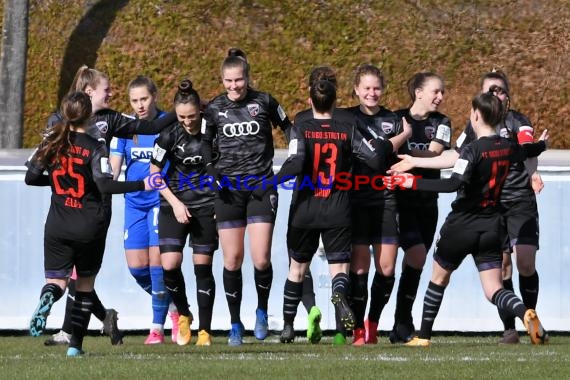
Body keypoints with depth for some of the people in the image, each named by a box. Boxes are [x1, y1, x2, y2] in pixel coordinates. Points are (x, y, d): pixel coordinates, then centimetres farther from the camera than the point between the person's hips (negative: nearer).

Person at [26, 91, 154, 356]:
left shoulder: (51, 143, 0)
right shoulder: (94, 148, -11)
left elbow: (31, 178, 5)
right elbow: (105, 185, -21)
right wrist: (141, 185, -16)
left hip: (57, 226, 2)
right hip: (89, 227, -2)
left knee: (56, 280, 5)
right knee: (85, 285, 13)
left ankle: (48, 297, -33)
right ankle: (75, 343, 9)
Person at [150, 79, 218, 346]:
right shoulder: (168, 136, -10)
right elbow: (154, 173, 0)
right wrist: (175, 203, -8)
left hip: (206, 207, 0)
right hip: (175, 206, 0)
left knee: (203, 266, -1)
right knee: (169, 265, -13)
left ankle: (205, 331, 8)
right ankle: (183, 315, 14)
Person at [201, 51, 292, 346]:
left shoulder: (264, 102, -1)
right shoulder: (214, 109, 3)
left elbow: (289, 129, 12)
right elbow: (204, 143, 15)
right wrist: (212, 169, -1)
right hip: (228, 189, 2)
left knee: (261, 259, -10)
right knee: (232, 260, 0)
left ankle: (262, 311, 17)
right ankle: (235, 326, 11)